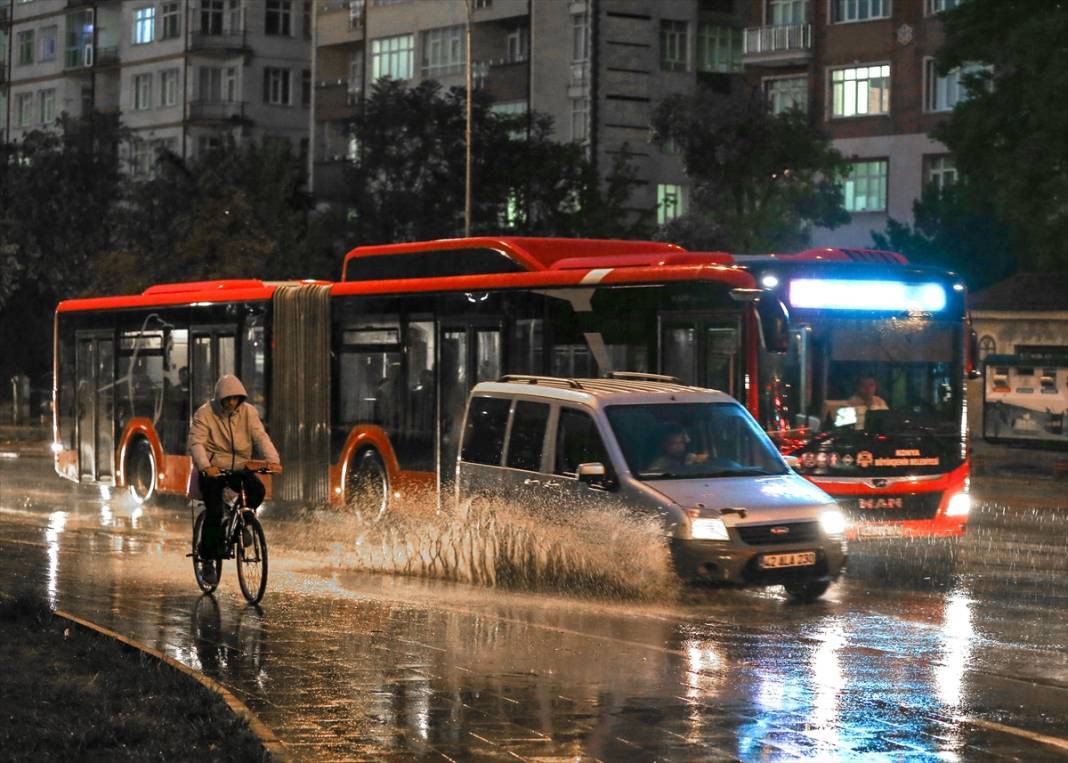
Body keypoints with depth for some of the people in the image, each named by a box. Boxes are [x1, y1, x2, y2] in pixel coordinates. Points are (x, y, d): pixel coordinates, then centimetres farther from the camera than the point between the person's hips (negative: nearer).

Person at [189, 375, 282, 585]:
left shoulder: (248, 412, -2)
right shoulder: (204, 413, -11)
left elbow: (261, 436, -11)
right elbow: (196, 442, -22)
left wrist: (273, 460, -30)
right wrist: (205, 466, -41)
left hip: (239, 467, 3)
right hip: (212, 469, -3)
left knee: (258, 490, -25)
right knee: (214, 512, -17)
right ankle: (207, 560, -1)